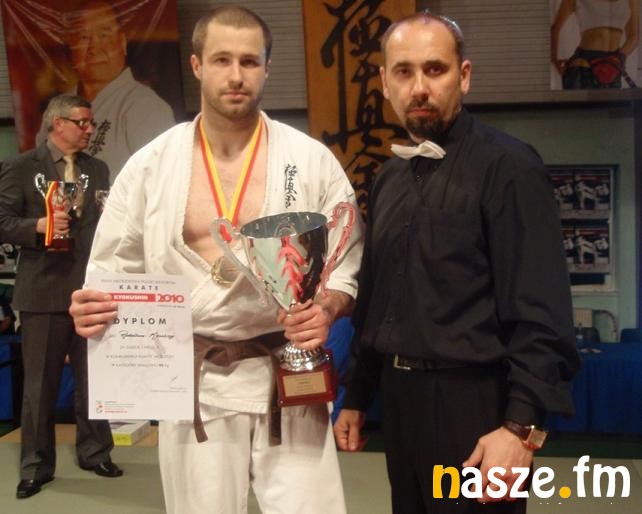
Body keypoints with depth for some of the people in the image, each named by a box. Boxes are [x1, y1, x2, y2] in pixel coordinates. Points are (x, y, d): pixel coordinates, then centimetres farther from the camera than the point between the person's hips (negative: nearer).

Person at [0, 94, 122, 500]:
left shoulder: (98, 170, 12)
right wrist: (38, 225, -21)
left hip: (91, 288, 4)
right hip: (44, 289, -3)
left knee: (94, 377, 10)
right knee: (40, 384, 6)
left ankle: (94, 452, 25)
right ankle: (36, 466, 18)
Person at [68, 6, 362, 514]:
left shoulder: (312, 160, -3)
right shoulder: (150, 164, 0)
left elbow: (349, 265, 1)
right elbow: (115, 267, 7)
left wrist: (326, 309, -19)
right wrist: (95, 308, -14)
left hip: (287, 380, -1)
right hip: (191, 384, 1)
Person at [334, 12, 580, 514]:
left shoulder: (507, 166, -12)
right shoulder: (388, 179, 10)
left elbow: (540, 310, -17)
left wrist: (522, 424, -23)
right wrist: (358, 397, 16)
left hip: (472, 401, -6)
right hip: (399, 397, 7)